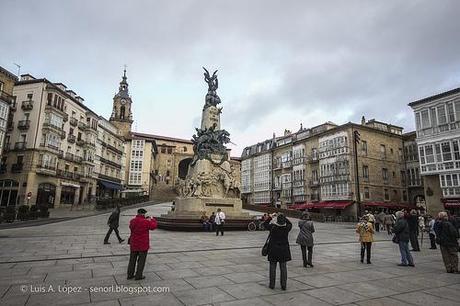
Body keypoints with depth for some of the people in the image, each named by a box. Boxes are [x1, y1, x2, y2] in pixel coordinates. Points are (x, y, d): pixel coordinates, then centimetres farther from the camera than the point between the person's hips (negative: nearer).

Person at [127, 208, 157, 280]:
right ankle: (138, 276, 10)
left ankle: (130, 275, 22)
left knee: (132, 259, 15)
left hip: (133, 244, 5)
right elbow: (153, 226, -2)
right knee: (141, 260, 6)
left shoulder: (132, 221, -2)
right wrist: (152, 219, 18)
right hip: (143, 245, -5)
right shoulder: (146, 222, -17)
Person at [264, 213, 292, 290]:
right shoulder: (286, 228, -10)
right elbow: (290, 224, 13)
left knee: (272, 267, 9)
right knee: (283, 267, 10)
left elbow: (265, 224, 3)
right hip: (284, 250, 2)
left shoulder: (273, 227, -16)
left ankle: (272, 284, 16)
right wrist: (284, 217, 13)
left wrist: (272, 217, 8)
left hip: (273, 250, -2)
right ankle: (284, 285, 14)